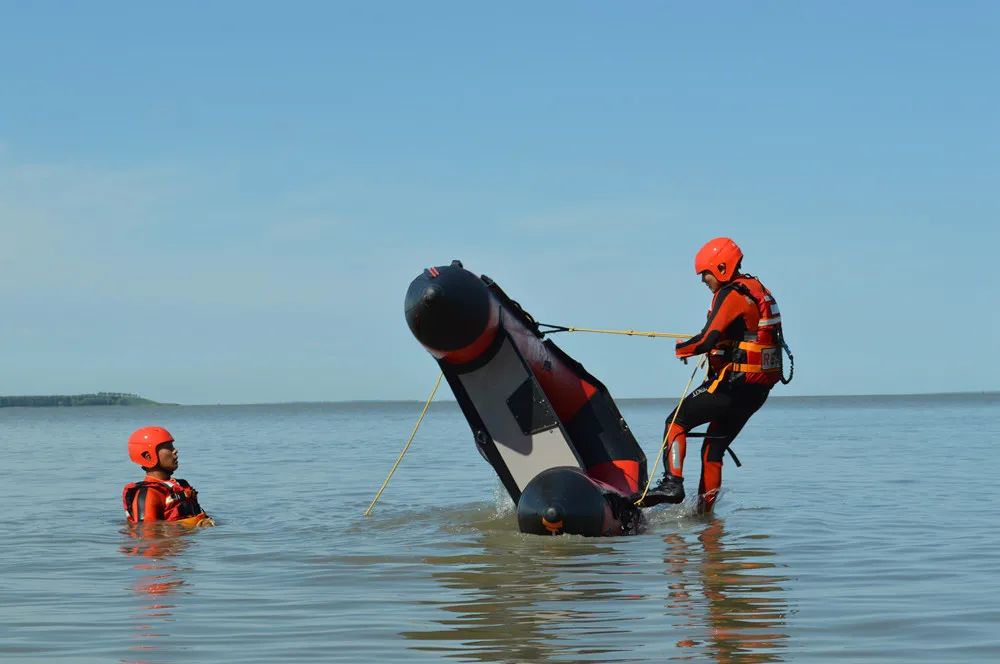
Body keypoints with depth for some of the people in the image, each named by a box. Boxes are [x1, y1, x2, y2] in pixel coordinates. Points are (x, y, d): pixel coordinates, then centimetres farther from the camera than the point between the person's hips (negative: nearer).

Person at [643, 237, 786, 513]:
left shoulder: (732, 294, -13)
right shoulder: (756, 290, 16)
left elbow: (708, 339, -21)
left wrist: (682, 349, -3)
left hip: (732, 385, -9)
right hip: (758, 390, 9)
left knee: (676, 422, -2)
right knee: (713, 449, 14)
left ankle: (672, 483, -14)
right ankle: (704, 510, 15)